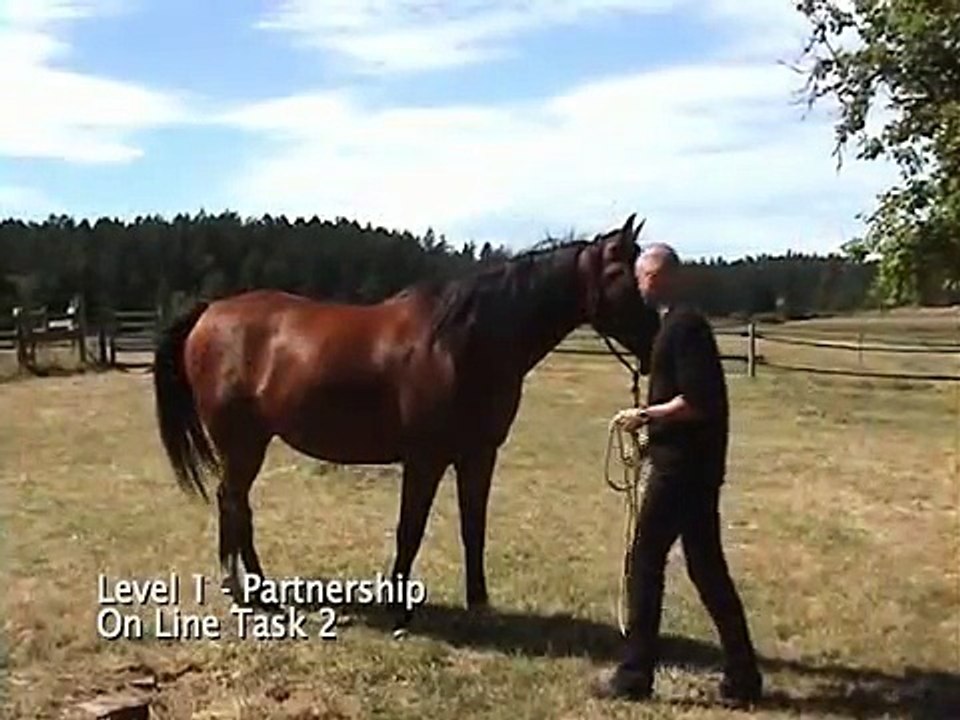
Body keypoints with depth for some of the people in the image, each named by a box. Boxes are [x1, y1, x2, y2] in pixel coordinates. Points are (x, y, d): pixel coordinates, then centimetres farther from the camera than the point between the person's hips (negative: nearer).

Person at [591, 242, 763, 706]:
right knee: (706, 566, 12)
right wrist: (654, 418, 14)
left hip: (682, 465, -10)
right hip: (692, 463, 10)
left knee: (646, 562, -1)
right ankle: (742, 677, 17)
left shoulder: (683, 326, -15)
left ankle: (635, 674, 9)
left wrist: (646, 415, -13)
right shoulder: (682, 323, 16)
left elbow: (696, 402, -23)